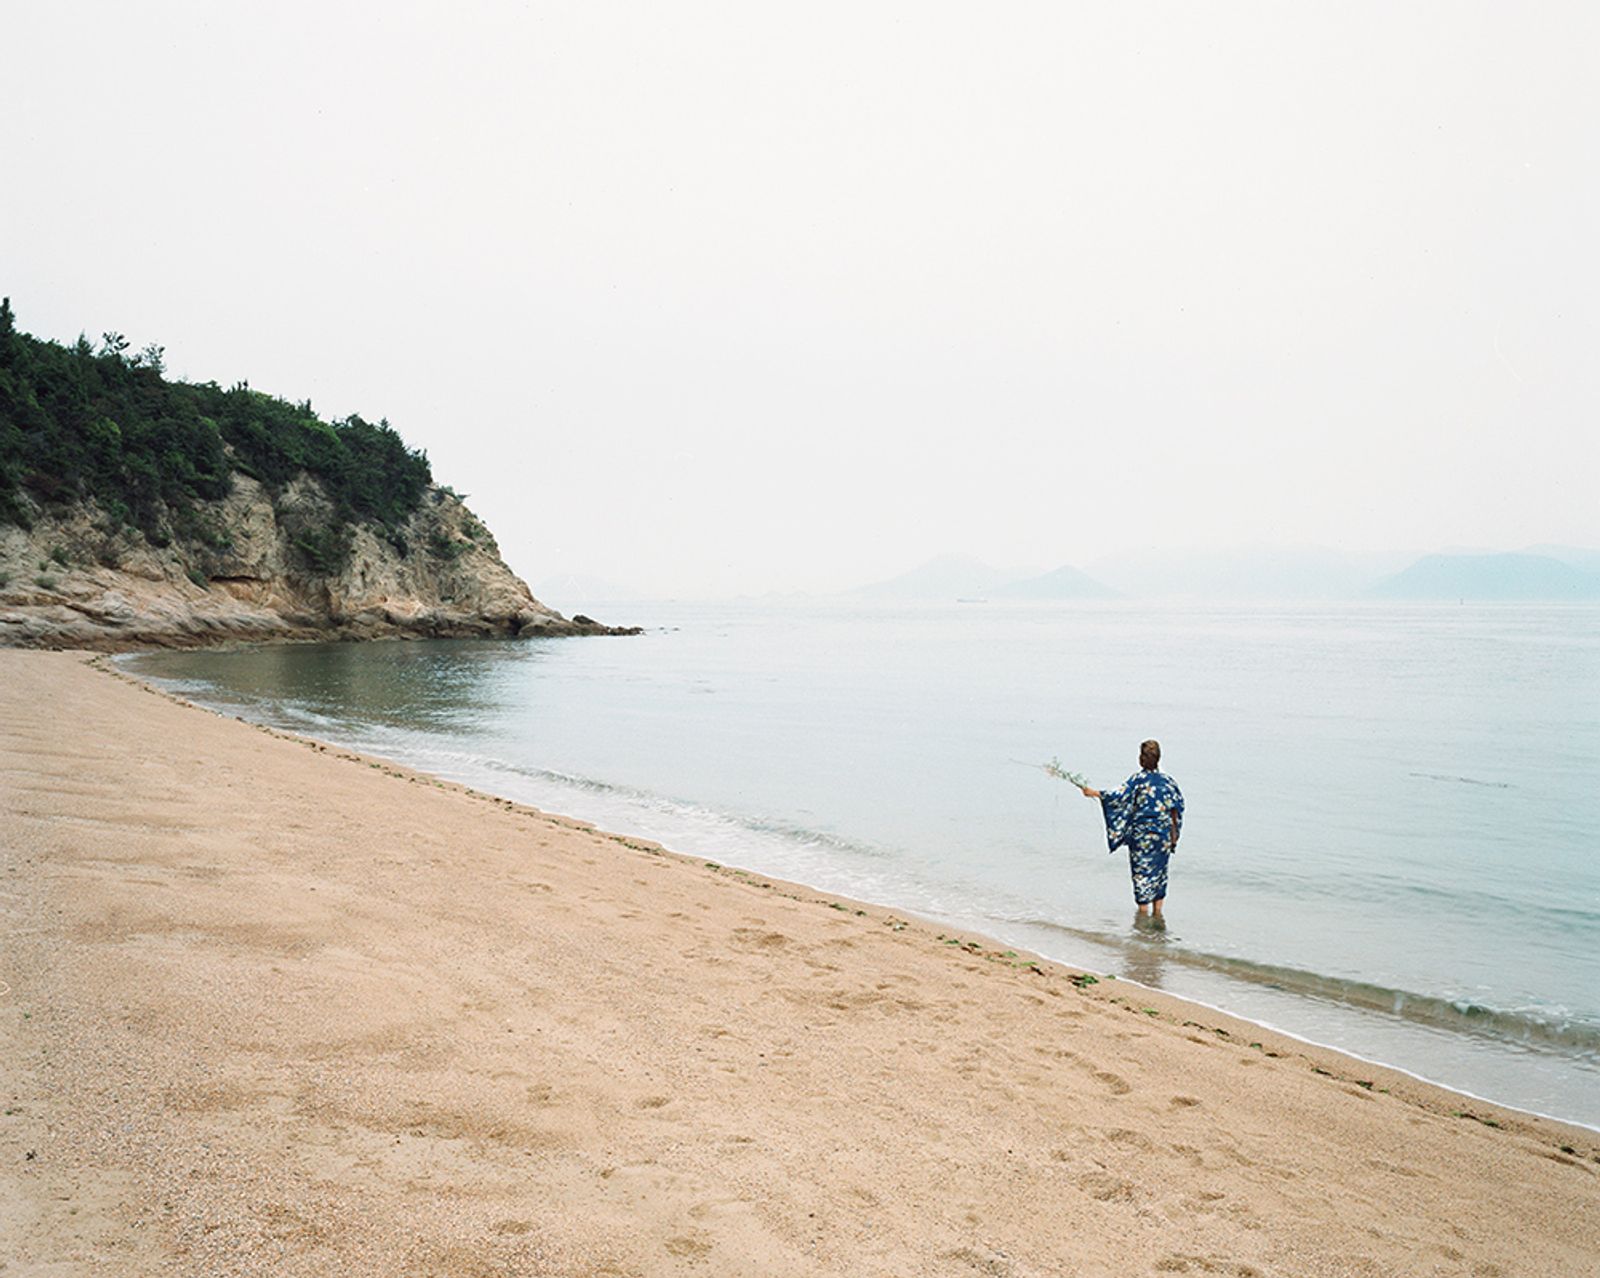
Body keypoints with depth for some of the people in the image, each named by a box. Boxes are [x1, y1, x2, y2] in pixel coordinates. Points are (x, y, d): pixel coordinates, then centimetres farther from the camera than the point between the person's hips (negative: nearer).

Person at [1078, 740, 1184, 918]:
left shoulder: (1138, 779, -9)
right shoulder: (1167, 780, 2)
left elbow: (1120, 795, -16)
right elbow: (1177, 807, 3)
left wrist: (1094, 793, -6)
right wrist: (1174, 833, 11)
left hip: (1142, 833, -4)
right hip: (1163, 834, 4)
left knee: (1142, 870, 4)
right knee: (1159, 870, 13)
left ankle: (1143, 911, 6)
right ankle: (1157, 911, 17)